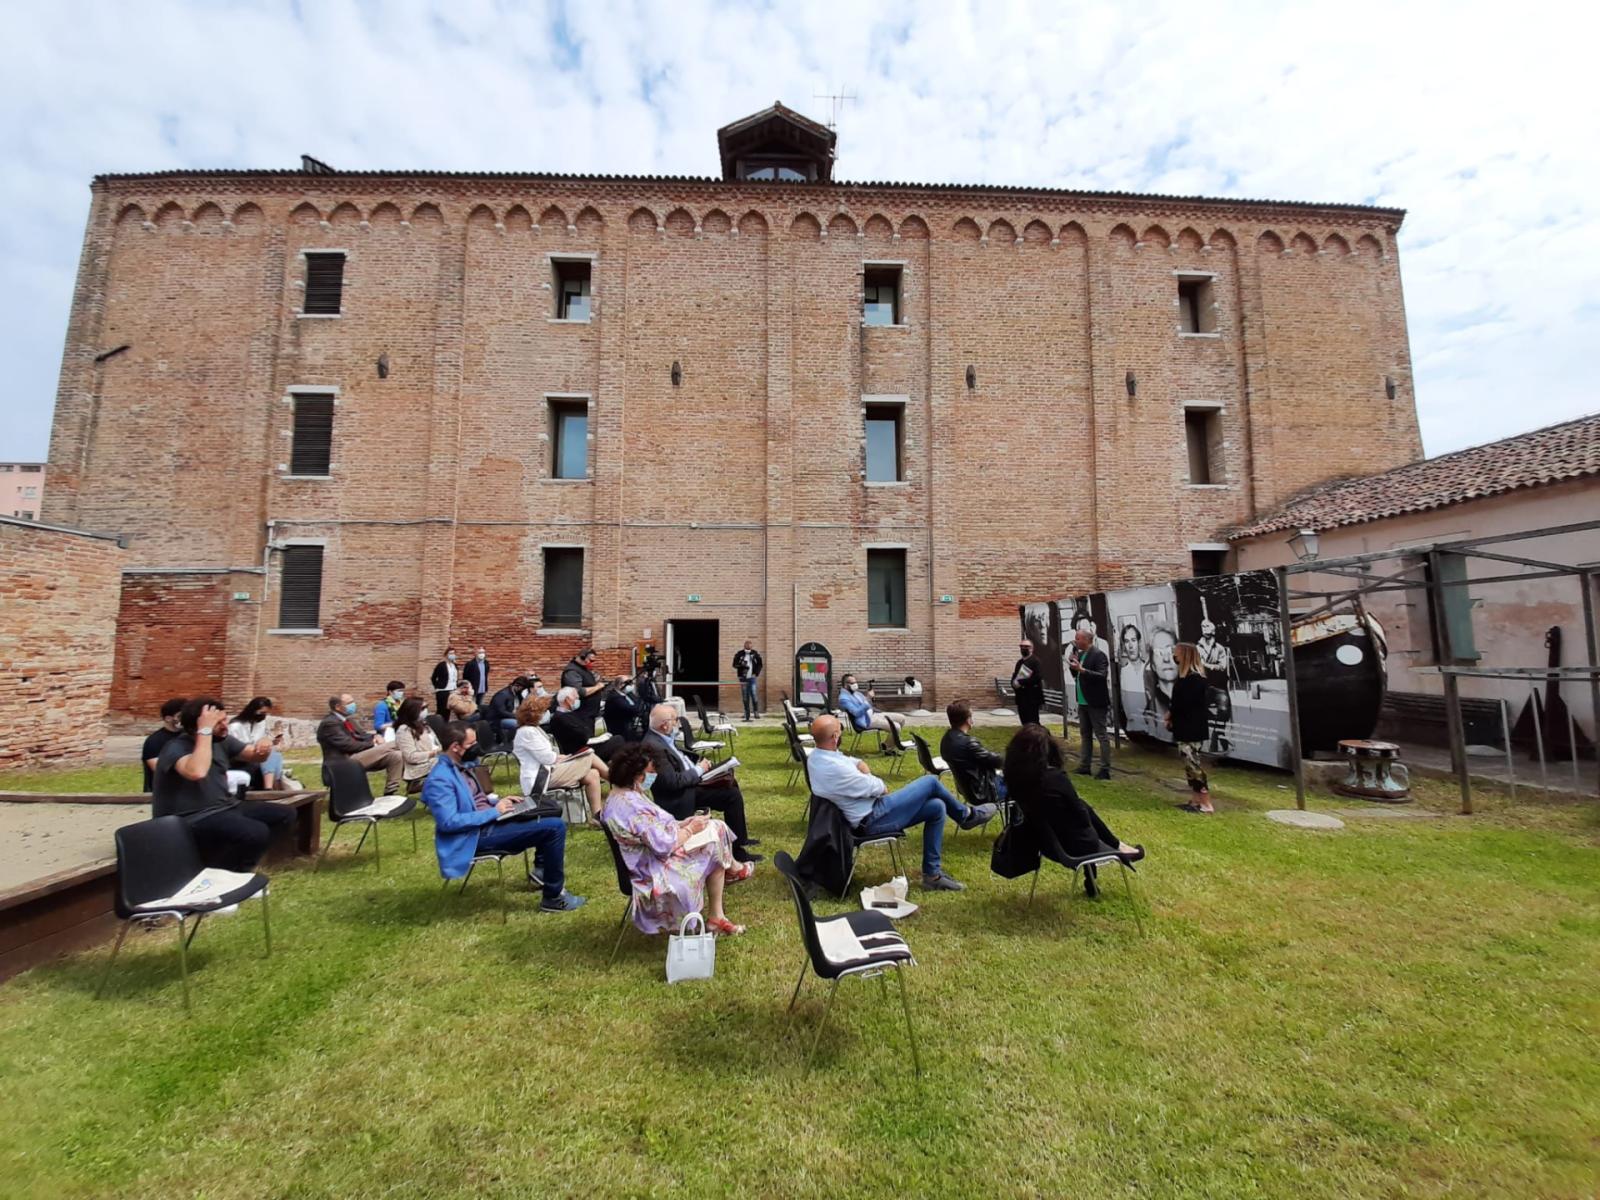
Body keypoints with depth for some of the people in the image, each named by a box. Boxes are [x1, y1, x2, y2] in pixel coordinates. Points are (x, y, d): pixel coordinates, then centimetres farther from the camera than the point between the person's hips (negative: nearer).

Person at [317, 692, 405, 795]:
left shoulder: (348, 719, 16)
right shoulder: (329, 723, -13)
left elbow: (362, 735, 16)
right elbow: (348, 745, -20)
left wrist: (375, 738, -7)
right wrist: (372, 744, -13)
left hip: (357, 756, 9)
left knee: (396, 755, -10)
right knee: (386, 748, -23)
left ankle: (389, 793, -8)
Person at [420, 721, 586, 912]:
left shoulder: (459, 766, 10)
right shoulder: (439, 779, -20)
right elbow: (448, 822, -27)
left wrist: (497, 801, 7)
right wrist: (494, 812, -21)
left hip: (487, 821, 10)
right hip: (476, 835, -10)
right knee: (555, 827, -19)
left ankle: (542, 867, 18)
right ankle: (553, 897, -8)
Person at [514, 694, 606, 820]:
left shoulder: (533, 729, 19)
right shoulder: (527, 732, -13)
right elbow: (547, 758, -16)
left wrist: (562, 757, 1)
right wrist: (564, 757, 1)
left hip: (547, 771, 10)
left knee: (592, 775, -7)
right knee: (589, 757, -11)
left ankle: (598, 816, -8)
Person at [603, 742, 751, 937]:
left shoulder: (621, 797, 3)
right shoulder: (633, 806, -30)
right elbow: (665, 844, -28)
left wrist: (683, 824, 2)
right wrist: (690, 830, -12)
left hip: (651, 859, 10)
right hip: (655, 871, -10)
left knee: (715, 827, 7)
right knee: (714, 847, -7)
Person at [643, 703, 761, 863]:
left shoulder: (663, 737, 3)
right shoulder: (653, 745, -27)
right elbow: (673, 781, -28)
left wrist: (697, 765, 1)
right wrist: (698, 770, -15)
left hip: (688, 782, 10)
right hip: (679, 796, -10)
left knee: (730, 783, 13)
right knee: (733, 795, -11)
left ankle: (739, 837, 24)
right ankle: (737, 849, 1)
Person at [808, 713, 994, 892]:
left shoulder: (817, 756, 0)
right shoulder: (833, 768, -31)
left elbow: (856, 763, 13)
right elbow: (875, 788, -20)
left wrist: (860, 767, -8)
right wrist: (880, 785, 2)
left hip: (867, 815, 10)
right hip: (873, 819, -10)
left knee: (936, 807, 7)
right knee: (931, 782, -7)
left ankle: (932, 875, 15)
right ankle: (966, 815, 22)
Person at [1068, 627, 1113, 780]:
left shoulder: (1099, 655, -15)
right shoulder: (1080, 654, 9)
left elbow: (1102, 676, -24)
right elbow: (1076, 675, 13)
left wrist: (1082, 669, -30)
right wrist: (1074, 665, -5)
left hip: (1096, 703, -9)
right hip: (1083, 702, 9)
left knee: (1102, 736, -2)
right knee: (1085, 735, 15)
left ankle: (1105, 770, 3)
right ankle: (1084, 766, 25)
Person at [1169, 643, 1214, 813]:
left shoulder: (1195, 678, -17)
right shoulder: (1186, 676, 13)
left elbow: (1185, 703, -22)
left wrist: (1171, 714, -7)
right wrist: (1171, 716, -3)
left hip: (1192, 729, -10)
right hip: (1185, 728, 10)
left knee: (1194, 764, -7)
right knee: (1189, 764, 13)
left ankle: (1206, 804, -2)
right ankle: (1197, 800, 20)